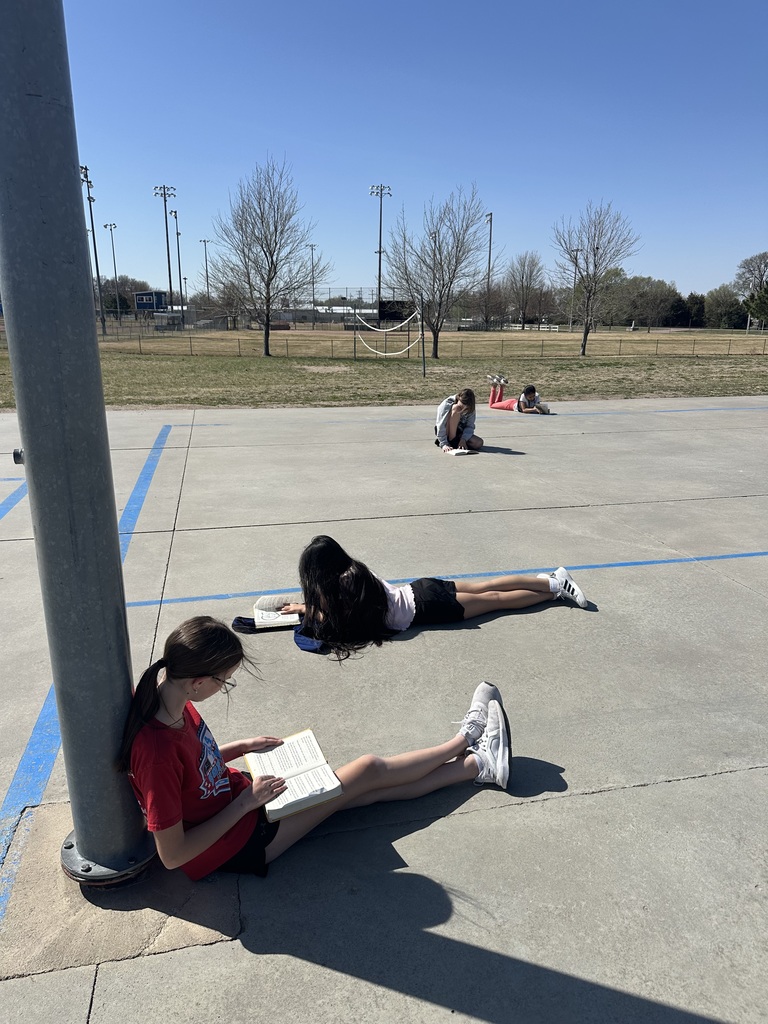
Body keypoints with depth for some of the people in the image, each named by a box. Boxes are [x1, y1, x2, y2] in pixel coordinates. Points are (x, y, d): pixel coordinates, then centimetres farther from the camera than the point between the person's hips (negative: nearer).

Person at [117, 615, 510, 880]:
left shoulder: (172, 703, -10)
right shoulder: (157, 750, -36)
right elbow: (172, 855, -27)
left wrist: (243, 746, -1)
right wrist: (245, 802, -22)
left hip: (240, 801, 8)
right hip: (239, 844, -8)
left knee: (372, 786, 8)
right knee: (369, 769, -1)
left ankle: (479, 765, 23)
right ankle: (464, 742, 22)